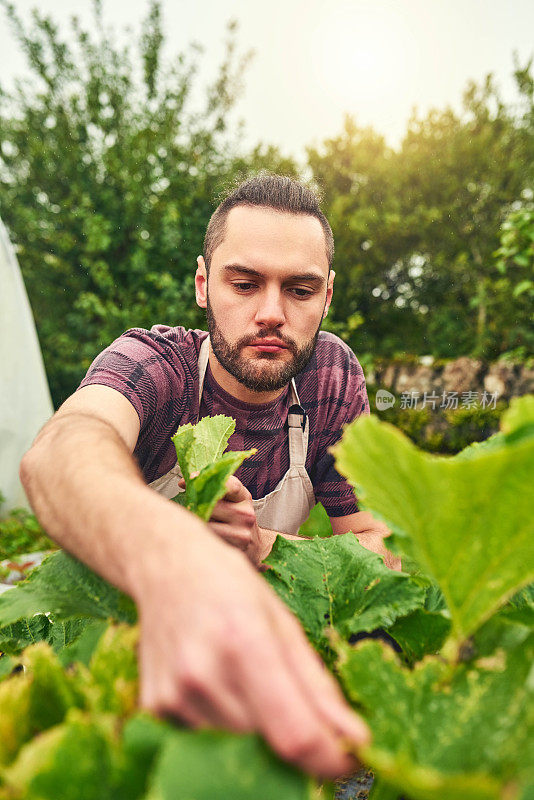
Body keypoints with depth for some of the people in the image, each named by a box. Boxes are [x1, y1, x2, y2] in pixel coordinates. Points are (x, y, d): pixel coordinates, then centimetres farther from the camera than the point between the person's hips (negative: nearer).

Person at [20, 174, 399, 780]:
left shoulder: (333, 375, -10)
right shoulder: (149, 362, -20)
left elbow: (383, 549, -9)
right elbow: (59, 453, -44)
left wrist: (266, 548, -30)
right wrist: (168, 554, -68)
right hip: (124, 622, -2)